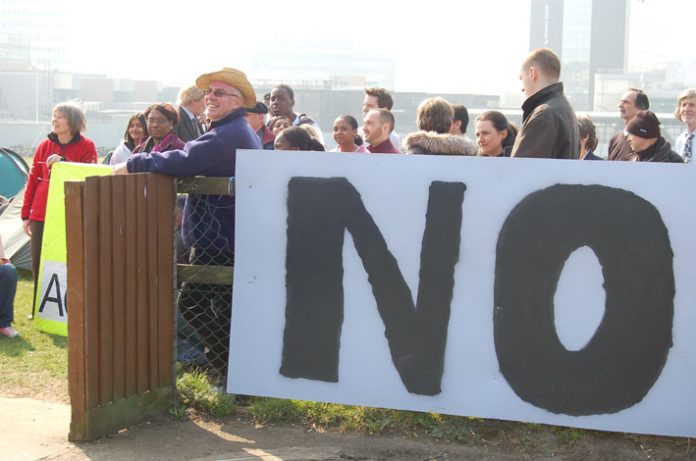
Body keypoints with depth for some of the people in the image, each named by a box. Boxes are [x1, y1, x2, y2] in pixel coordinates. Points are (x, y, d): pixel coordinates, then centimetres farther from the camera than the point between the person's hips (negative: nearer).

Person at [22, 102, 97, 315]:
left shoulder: (86, 146, 0)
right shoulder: (44, 146, 9)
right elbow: (32, 180, 12)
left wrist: (62, 163, -21)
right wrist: (26, 214, 11)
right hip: (41, 215, 3)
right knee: (39, 264, 5)